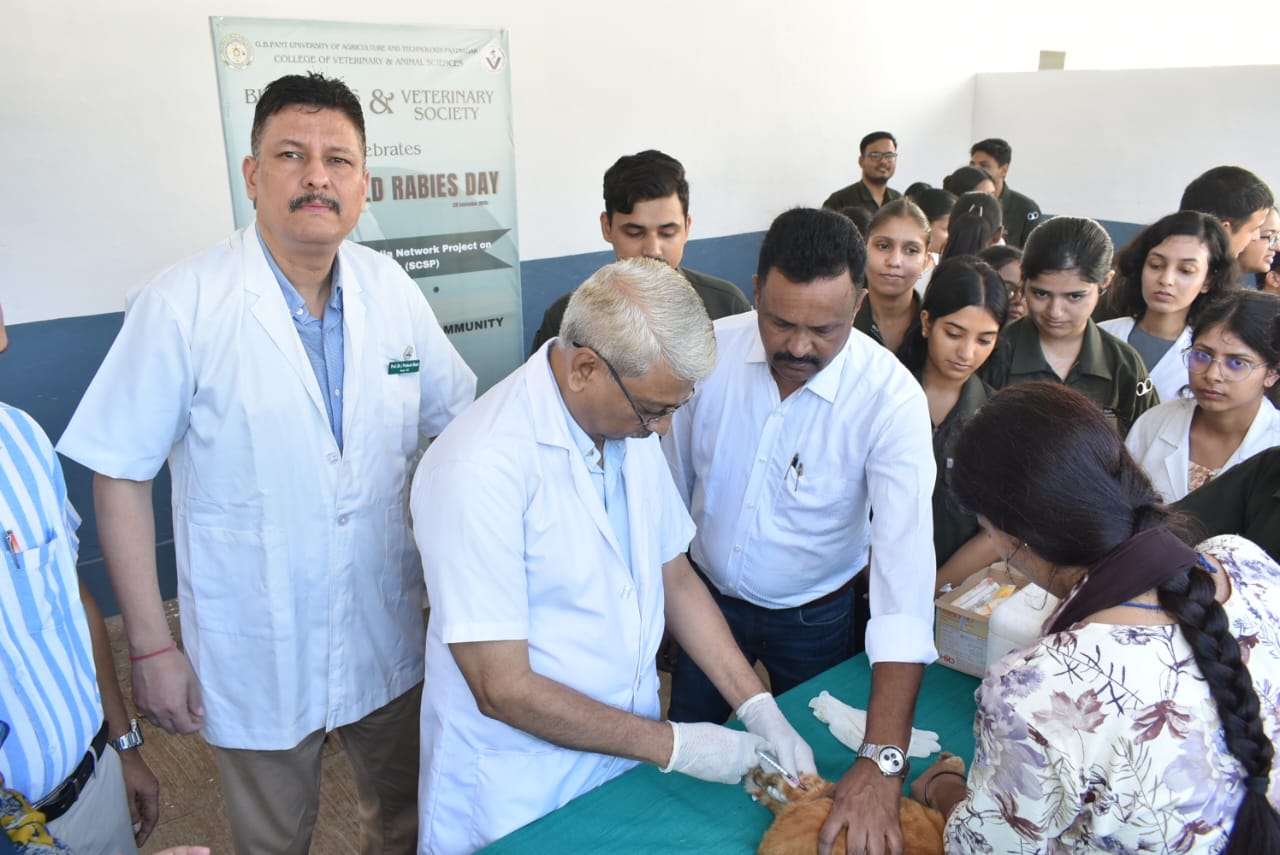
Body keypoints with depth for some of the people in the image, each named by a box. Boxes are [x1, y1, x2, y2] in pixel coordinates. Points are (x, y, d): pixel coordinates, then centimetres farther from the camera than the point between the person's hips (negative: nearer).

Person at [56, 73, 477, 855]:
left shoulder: (391, 288, -5)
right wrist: (152, 648, -9)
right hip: (257, 660, -3)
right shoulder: (182, 305, -16)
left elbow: (459, 423, 5)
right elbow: (121, 476, -10)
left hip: (389, 638, 4)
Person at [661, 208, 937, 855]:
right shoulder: (712, 348, -19)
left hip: (812, 619, -2)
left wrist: (883, 764, -43)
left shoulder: (891, 397, -28)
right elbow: (672, 476, -4)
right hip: (707, 592, 2)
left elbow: (905, 556, -37)